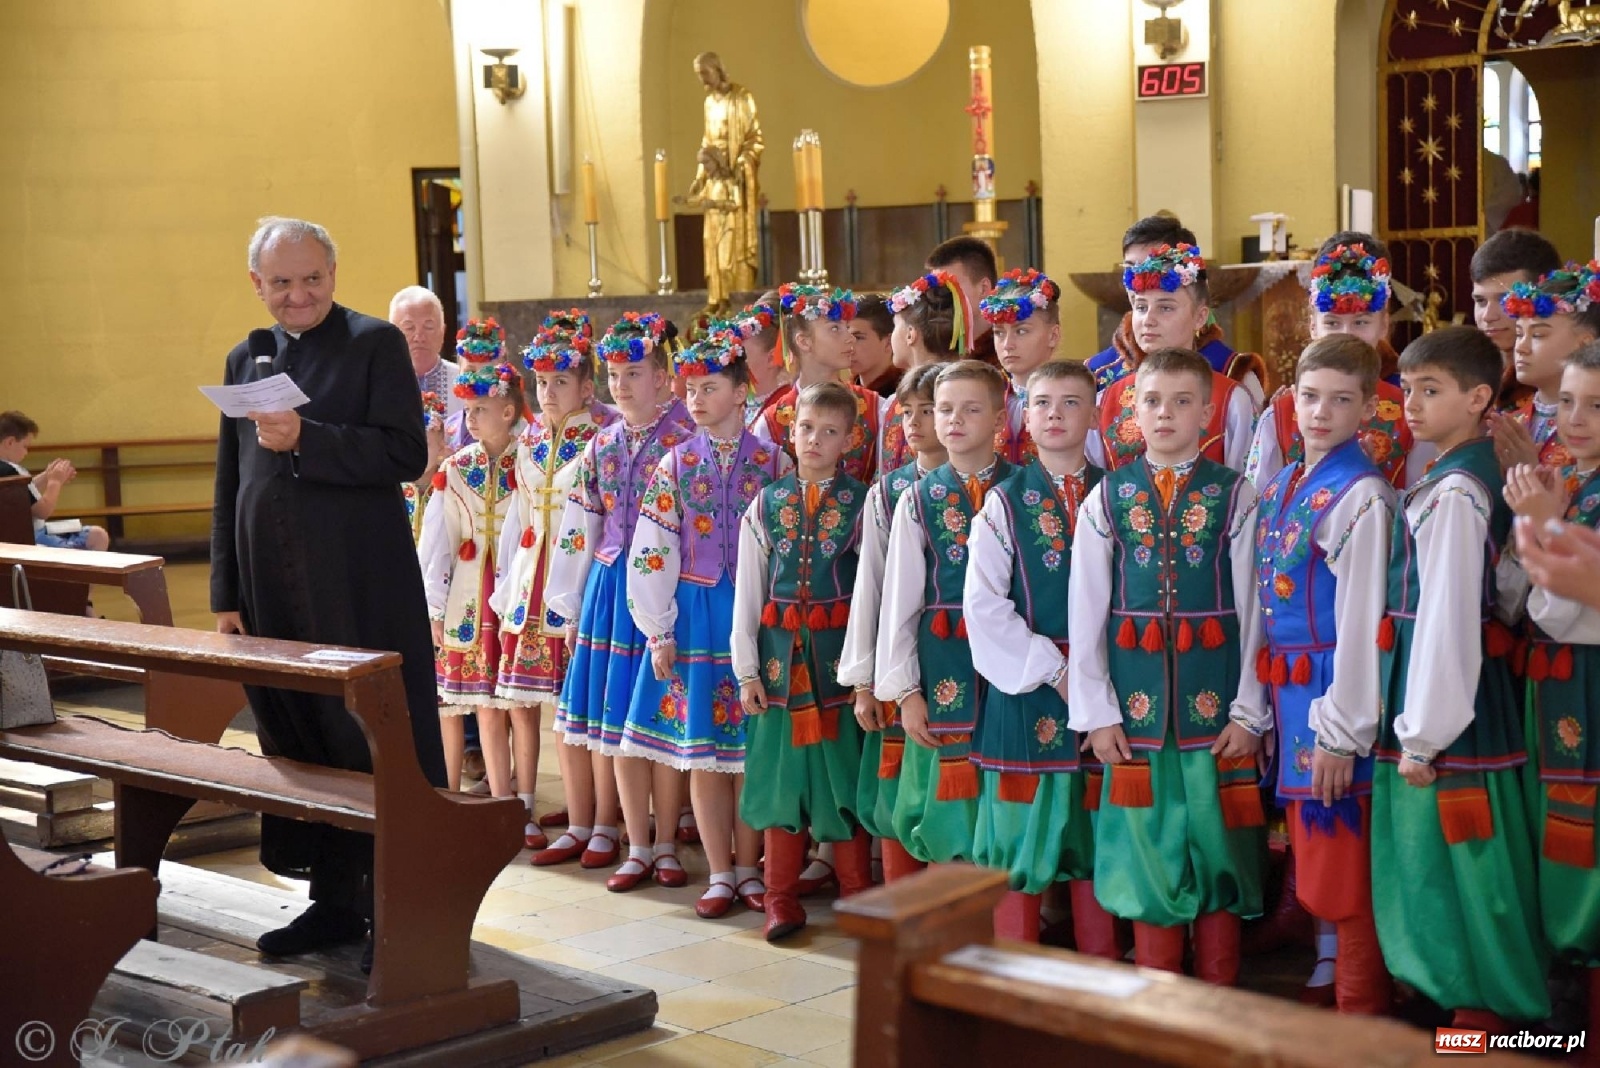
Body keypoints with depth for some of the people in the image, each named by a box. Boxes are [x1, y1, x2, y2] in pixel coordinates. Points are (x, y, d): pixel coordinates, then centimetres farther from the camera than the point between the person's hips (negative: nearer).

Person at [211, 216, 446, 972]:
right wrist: (226, 596, 12)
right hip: (276, 589, 6)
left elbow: (408, 454, -13)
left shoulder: (375, 343, -3)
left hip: (361, 590, -6)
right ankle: (334, 902, 23)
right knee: (298, 744, 10)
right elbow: (228, 488, 16)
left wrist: (304, 439, -21)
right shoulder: (244, 359, 14)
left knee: (375, 743, 0)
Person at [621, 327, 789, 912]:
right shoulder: (675, 464, 4)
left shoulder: (773, 462, 1)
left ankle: (748, 868, 15)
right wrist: (658, 630, -4)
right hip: (694, 611, 1)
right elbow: (651, 551, 2)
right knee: (703, 746, 2)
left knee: (751, 746, 3)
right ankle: (720, 874, 11)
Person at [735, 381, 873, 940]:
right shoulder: (765, 506, 6)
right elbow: (747, 594, 6)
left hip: (840, 651, -2)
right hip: (779, 651, 2)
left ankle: (857, 899, 16)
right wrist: (747, 670, 2)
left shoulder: (862, 504, -1)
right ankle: (781, 900, 17)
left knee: (845, 774, 3)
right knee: (780, 773, 7)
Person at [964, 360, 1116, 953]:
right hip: (1025, 683, -1)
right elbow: (982, 602, -6)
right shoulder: (1005, 502, 1)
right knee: (1022, 837, 2)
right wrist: (1053, 669, -10)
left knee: (1097, 836, 7)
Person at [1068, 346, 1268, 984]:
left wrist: (1249, 711, -4)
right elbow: (1085, 613, 4)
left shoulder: (1235, 497, 0)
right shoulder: (1107, 499, 4)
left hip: (1215, 704, -1)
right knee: (1147, 854, 6)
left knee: (1218, 850, 5)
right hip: (1135, 706, 1)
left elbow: (1253, 609, 0)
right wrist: (1096, 712, -1)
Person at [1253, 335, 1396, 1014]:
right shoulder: (1279, 487, 11)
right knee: (1311, 867, 17)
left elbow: (1361, 620, -16)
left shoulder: (1361, 496, -14)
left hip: (1335, 697, -8)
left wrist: (1341, 731, -17)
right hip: (1287, 696, 8)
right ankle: (1324, 985, 30)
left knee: (1345, 880, 1)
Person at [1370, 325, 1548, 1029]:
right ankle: (1479, 1002, 29)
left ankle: (1478, 1010, 13)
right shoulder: (1480, 476, 10)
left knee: (1453, 864, 2)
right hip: (1474, 684, 9)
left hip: (1448, 688, -9)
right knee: (1453, 866, 18)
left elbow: (1445, 618, -21)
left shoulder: (1451, 494, -18)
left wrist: (1422, 732, -18)